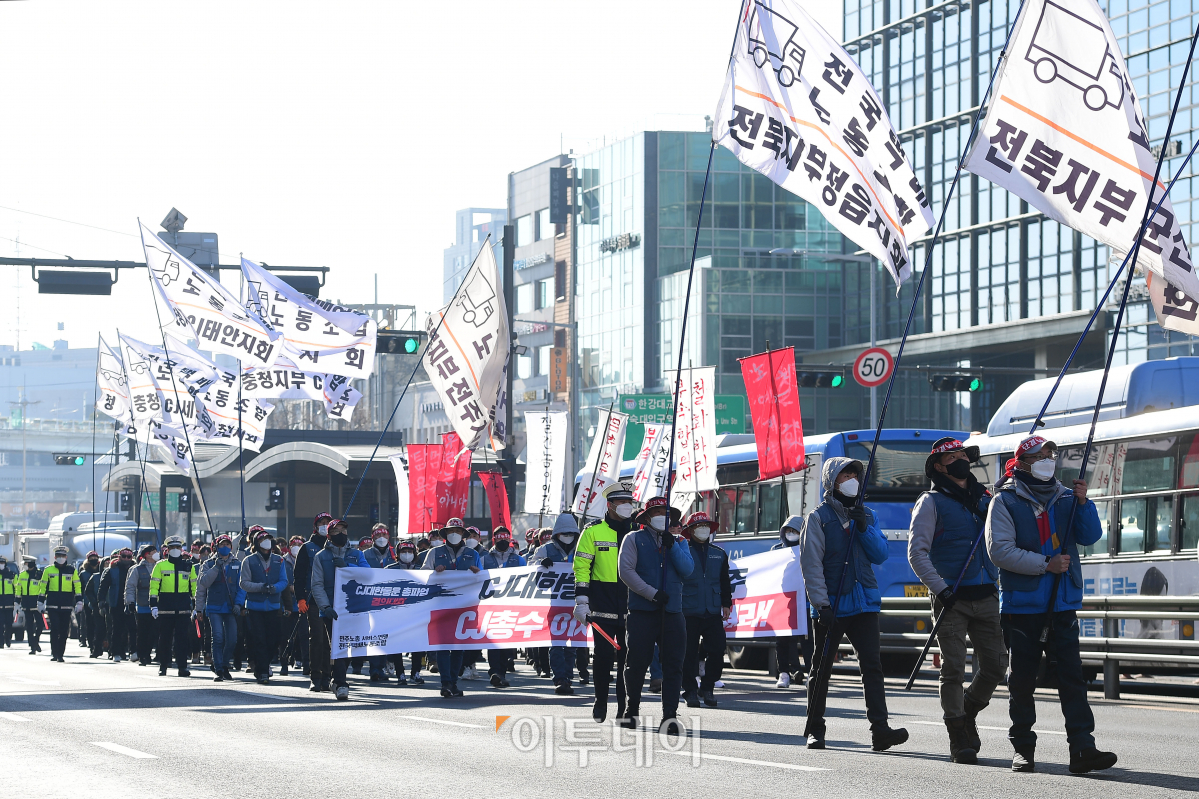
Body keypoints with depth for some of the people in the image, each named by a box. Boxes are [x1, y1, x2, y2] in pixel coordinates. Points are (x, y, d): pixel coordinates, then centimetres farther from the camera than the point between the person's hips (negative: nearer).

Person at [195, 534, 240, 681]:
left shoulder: (237, 564, 12)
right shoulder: (208, 564, 7)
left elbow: (241, 586, 12)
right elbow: (203, 583, -5)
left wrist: (238, 604, 3)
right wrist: (216, 567, -12)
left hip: (230, 608, 2)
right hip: (214, 607, -2)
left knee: (232, 639, -1)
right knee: (218, 637, -13)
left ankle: (222, 665, 19)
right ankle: (218, 670, -8)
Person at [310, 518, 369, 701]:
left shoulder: (356, 554, 13)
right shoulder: (321, 556, 7)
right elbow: (317, 585, -1)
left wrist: (346, 566, -17)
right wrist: (325, 606, -15)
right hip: (331, 610, -3)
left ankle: (337, 680, 24)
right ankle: (341, 685, -12)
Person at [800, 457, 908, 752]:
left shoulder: (867, 515, 13)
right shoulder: (819, 517, -2)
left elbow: (880, 555, 4)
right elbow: (811, 564, -7)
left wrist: (863, 528, -11)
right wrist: (821, 604, -15)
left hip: (864, 602, 3)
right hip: (831, 605, -3)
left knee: (872, 663, -9)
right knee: (821, 668, 6)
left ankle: (880, 730, -15)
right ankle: (815, 730, 17)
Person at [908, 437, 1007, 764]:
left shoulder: (987, 500, 17)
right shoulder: (932, 503, 2)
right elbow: (917, 553, -5)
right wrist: (941, 589, -15)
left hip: (986, 598, 4)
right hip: (951, 598, -4)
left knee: (996, 665, 1)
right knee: (954, 669, -5)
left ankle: (967, 713, 26)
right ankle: (959, 739, 3)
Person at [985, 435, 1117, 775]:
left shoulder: (1065, 497, 10)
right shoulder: (1005, 501, -1)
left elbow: (1090, 536, 6)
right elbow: (1000, 549, -10)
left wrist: (1083, 504, -10)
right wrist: (1046, 564, -15)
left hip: (1062, 604, 2)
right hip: (1021, 605, -2)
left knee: (1072, 674, -6)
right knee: (1022, 679, 4)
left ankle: (1082, 749, -11)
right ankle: (1023, 748, 15)